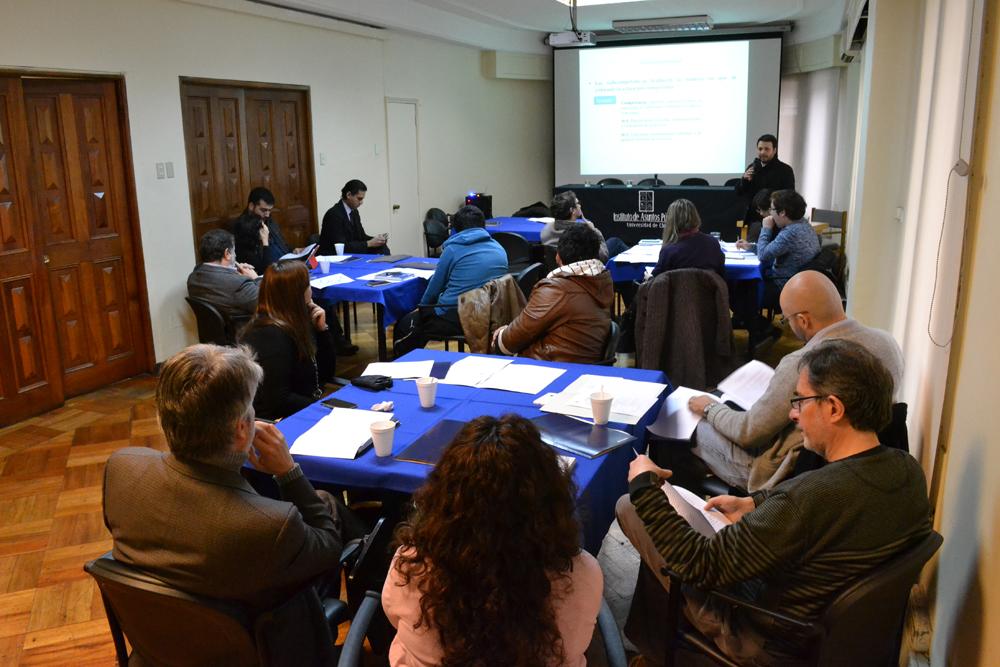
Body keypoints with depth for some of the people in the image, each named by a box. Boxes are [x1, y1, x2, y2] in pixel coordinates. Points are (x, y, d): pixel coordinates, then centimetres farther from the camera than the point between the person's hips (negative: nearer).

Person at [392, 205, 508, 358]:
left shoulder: (453, 249, -1)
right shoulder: (500, 249, 12)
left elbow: (435, 287, 8)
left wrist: (422, 307, 28)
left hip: (454, 318, -6)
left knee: (404, 326, 13)